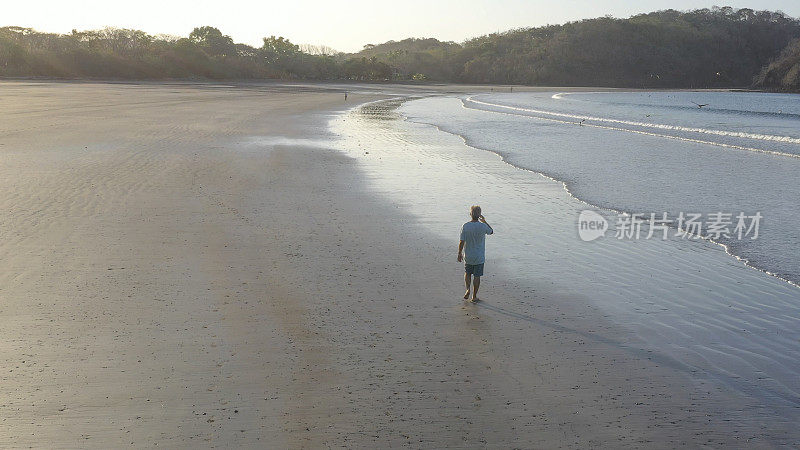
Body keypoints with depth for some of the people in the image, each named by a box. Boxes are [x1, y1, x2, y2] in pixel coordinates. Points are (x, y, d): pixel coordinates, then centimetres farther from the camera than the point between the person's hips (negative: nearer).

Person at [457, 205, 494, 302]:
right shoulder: (483, 226, -14)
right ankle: (474, 296, 14)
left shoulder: (465, 226, -13)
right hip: (479, 257, -1)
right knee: (477, 276, 8)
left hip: (468, 256, 1)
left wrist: (459, 254, 1)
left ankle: (468, 290, 8)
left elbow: (462, 242, -11)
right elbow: (491, 231, 9)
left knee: (467, 273, 22)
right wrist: (484, 221, 14)